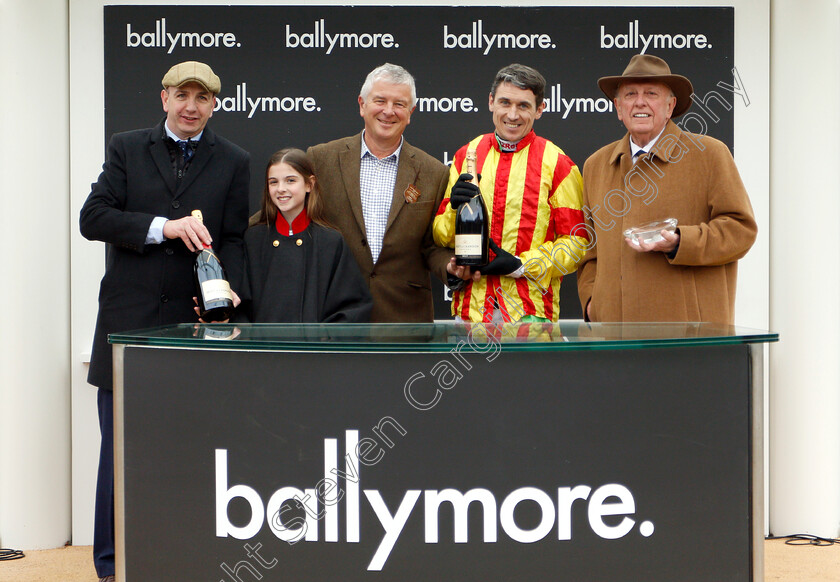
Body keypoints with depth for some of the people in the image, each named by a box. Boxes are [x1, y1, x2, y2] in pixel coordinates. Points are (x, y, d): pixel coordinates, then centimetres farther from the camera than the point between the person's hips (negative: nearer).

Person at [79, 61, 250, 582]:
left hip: (195, 322, 0)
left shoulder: (234, 162, 9)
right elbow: (93, 217, -4)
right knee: (121, 448, 5)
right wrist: (164, 226, -16)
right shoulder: (127, 149, 7)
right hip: (128, 319, 0)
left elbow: (231, 240, 4)